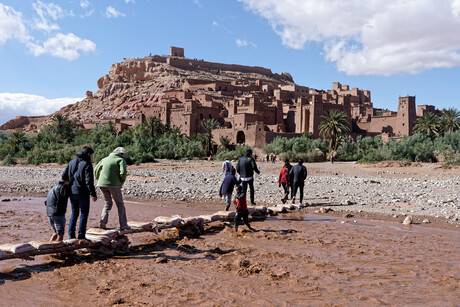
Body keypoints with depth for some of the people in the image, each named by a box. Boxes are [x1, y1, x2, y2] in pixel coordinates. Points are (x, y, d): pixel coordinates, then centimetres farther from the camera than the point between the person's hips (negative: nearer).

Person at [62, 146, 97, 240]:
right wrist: (93, 194, -12)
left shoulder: (72, 162, 9)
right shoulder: (87, 164, -12)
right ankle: (81, 236, 5)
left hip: (72, 192, 6)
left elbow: (64, 176, 9)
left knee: (74, 213, 17)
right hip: (82, 193, -6)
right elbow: (89, 181, -17)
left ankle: (71, 234, 16)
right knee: (84, 214, 4)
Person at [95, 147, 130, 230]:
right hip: (114, 184, -5)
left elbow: (96, 170, 24)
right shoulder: (121, 160, 1)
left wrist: (99, 180, 32)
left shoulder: (105, 159, 18)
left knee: (108, 203, 19)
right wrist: (122, 181, 3)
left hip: (102, 184, 5)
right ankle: (123, 224, 7)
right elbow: (123, 172, -14)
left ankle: (102, 222, 4)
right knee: (120, 204, 10)